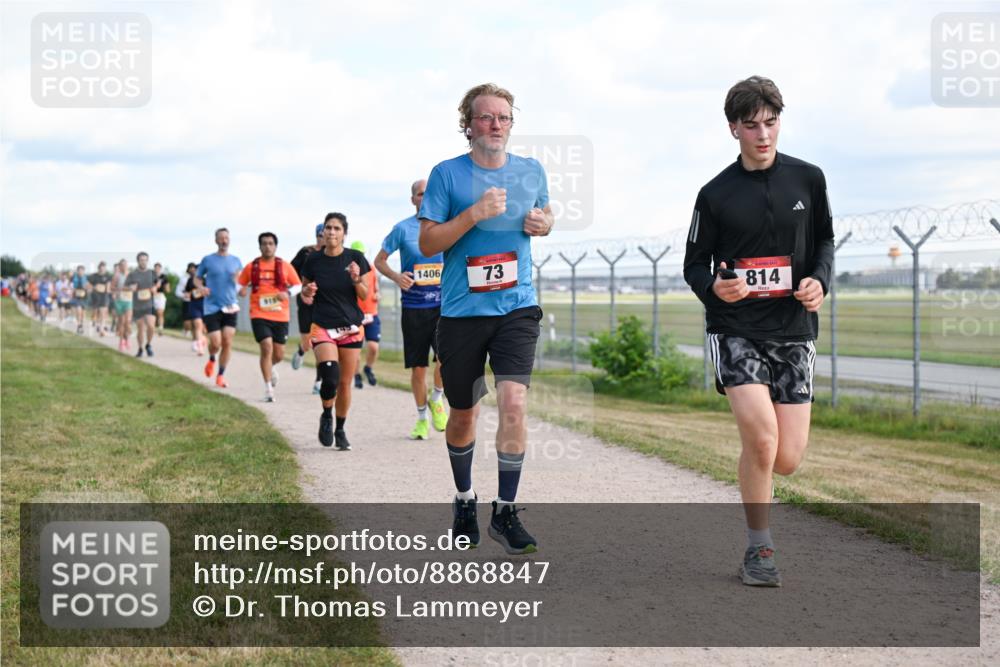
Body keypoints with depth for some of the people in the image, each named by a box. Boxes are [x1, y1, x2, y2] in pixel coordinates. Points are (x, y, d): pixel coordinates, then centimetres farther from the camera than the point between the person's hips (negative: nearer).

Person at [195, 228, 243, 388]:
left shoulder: (235, 260, 8)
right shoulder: (207, 260, 2)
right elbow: (197, 278, 11)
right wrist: (201, 287, -11)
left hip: (230, 307, 2)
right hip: (212, 307, -2)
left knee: (227, 342, -4)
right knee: (216, 343, -8)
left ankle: (221, 375, 9)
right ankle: (211, 360, 27)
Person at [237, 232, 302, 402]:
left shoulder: (284, 266, 3)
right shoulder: (251, 267, 4)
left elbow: (298, 285, 7)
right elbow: (240, 284, 14)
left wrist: (287, 293, -12)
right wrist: (241, 290, -9)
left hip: (280, 316, 1)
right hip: (259, 315, -1)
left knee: (279, 354, 5)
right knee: (266, 348, -16)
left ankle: (271, 367, 43)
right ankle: (268, 388, -6)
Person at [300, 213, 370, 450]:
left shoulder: (355, 258, -3)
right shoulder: (313, 260, -1)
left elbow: (365, 295, 2)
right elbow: (305, 292, 11)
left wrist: (356, 279, -17)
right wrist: (307, 294, -12)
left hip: (351, 328, 1)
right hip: (323, 327, -1)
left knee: (345, 383, 4)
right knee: (330, 377, -20)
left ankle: (340, 430, 23)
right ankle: (326, 417, 8)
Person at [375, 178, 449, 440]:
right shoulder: (403, 228, 1)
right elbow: (379, 261, 6)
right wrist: (397, 277, -12)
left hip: (443, 304, 0)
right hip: (413, 307, 0)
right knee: (418, 368, 5)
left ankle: (437, 399, 7)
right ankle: (422, 418, 24)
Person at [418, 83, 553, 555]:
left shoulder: (531, 171, 6)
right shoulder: (447, 174, -4)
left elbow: (545, 216, 23)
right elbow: (427, 242, -6)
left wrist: (543, 224, -1)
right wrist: (474, 214, -19)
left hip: (517, 307, 1)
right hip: (461, 311, -1)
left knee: (513, 404, -17)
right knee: (463, 414, 12)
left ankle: (505, 511, -6)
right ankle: (464, 499, 35)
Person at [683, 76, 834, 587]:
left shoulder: (807, 179, 5)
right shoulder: (716, 194, 0)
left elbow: (824, 239, 17)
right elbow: (694, 263, 6)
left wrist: (819, 280, -3)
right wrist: (714, 286, -17)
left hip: (793, 330, 2)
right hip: (736, 329, -2)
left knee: (786, 460, -3)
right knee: (762, 439, -20)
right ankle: (759, 549, 0)